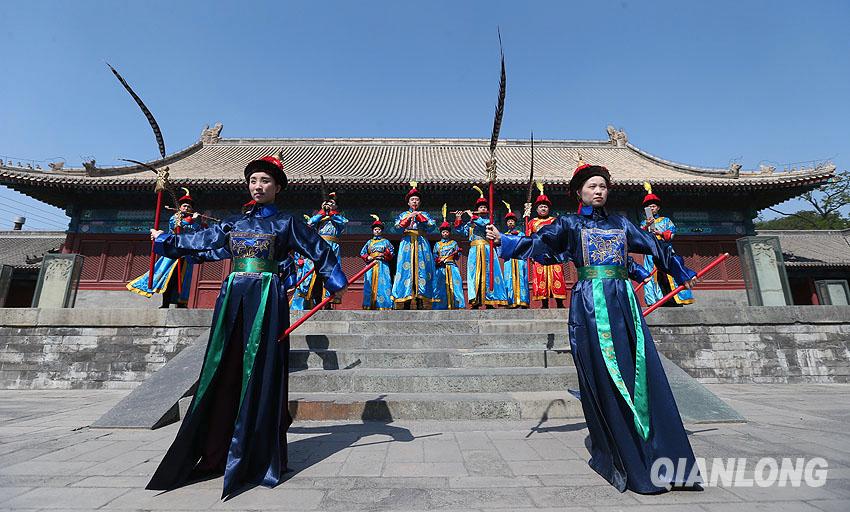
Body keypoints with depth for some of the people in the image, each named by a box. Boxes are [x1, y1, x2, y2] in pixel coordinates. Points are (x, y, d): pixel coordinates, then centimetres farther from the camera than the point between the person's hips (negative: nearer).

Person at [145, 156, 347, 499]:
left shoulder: (285, 223, 6)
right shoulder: (233, 223, 18)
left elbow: (320, 250, 7)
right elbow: (198, 241, 30)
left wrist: (336, 283, 3)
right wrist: (165, 240, 40)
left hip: (266, 299, -4)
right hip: (233, 297, 5)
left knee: (260, 375, -3)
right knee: (223, 374, 5)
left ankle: (257, 458, 8)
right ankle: (216, 453, 17)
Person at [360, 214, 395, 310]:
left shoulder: (386, 241, 12)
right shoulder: (369, 242, 18)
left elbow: (392, 254, 7)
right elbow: (362, 253, 15)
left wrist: (386, 254, -12)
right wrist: (368, 257, -4)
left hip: (382, 266, -2)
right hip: (371, 266, 2)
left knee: (382, 284, -11)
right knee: (370, 285, -4)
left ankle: (383, 305, -12)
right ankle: (370, 306, -3)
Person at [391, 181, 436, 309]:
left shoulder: (424, 214, 19)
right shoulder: (403, 215, 19)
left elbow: (432, 226, 2)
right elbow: (397, 228, 1)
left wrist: (419, 216, -4)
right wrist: (408, 218, -9)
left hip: (422, 244, 1)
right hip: (407, 243, 0)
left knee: (421, 269, -9)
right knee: (406, 269, -10)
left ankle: (420, 301, -9)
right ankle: (406, 303, -10)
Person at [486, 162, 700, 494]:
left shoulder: (620, 224, 20)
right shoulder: (570, 224, 8)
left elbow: (655, 247, 31)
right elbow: (537, 243, -3)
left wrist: (682, 272, 41)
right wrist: (502, 240, -17)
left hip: (624, 303, 5)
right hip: (590, 304, -4)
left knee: (642, 375, 0)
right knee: (604, 379, -3)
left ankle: (662, 459, 10)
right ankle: (620, 457, 8)